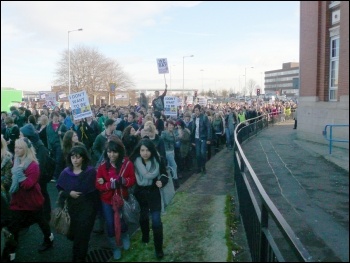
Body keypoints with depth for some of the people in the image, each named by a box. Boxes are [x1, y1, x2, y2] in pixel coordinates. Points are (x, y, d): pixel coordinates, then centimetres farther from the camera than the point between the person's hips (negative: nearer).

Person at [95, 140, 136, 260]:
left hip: (122, 199, -1)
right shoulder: (102, 166, -11)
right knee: (110, 224, 10)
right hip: (107, 200, 1)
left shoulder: (127, 164, -13)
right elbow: (98, 185, -10)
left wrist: (122, 181, -27)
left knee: (121, 222, 10)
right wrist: (112, 184, -26)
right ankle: (115, 247, 35)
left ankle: (125, 236, 47)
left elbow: (132, 180, -8)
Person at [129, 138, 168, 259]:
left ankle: (159, 248, 13)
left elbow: (165, 175, -3)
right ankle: (145, 237, 49)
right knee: (143, 218, 21)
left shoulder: (157, 162, -14)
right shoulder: (134, 162, -14)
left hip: (154, 194, -1)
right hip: (140, 195, 2)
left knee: (156, 221, -4)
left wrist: (162, 182, -22)